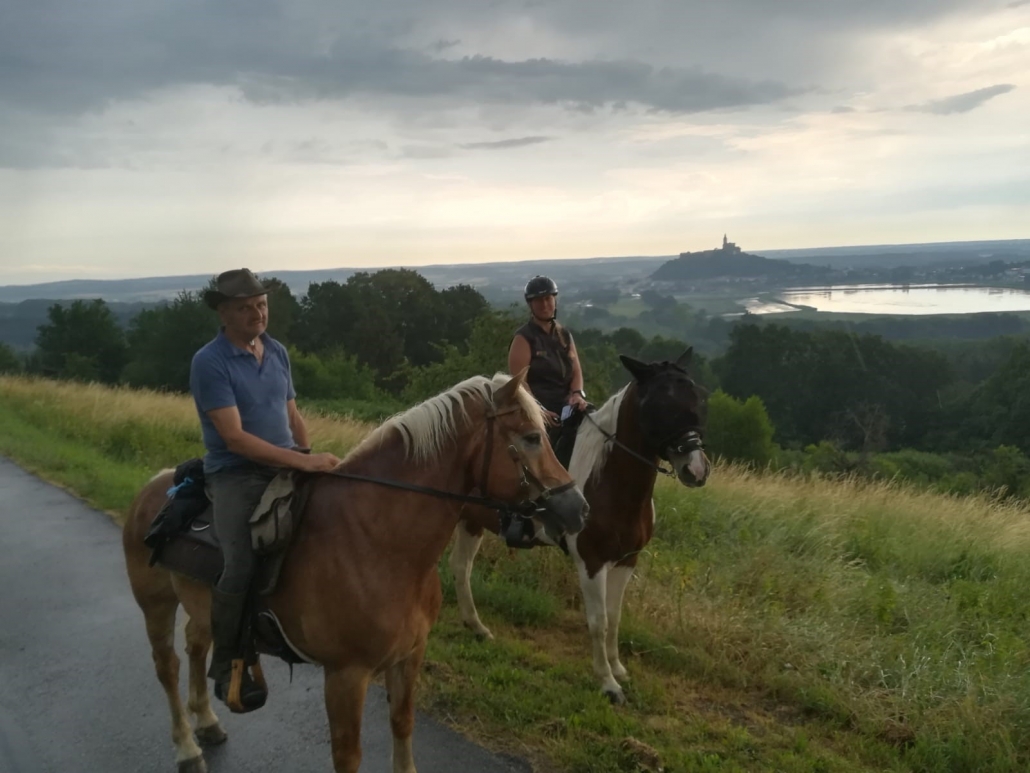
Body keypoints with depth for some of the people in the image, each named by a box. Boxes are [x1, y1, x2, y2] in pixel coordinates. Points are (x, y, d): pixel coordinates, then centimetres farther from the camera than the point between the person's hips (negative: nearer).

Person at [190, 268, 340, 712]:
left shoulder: (278, 353, 12)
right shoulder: (209, 363, -10)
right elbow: (234, 438, -18)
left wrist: (313, 460, 5)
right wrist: (302, 462, -23)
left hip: (288, 469, 7)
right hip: (237, 476, -6)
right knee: (243, 567, -23)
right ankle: (227, 665, 0)